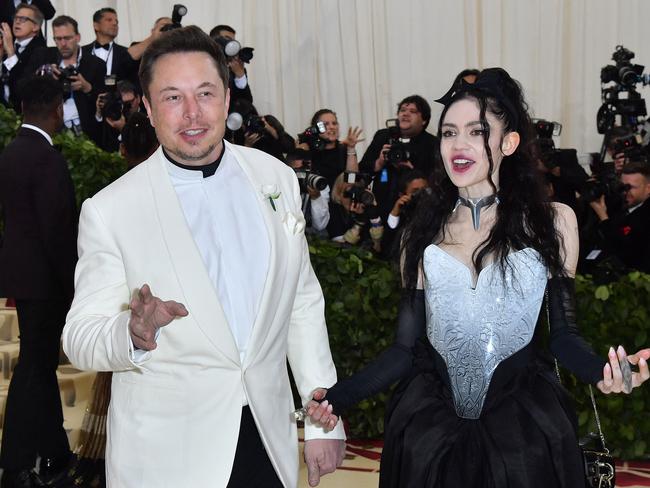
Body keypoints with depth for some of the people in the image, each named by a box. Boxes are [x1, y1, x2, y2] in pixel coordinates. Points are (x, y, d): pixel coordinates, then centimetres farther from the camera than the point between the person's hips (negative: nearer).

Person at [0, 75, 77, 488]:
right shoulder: (48, 159, -20)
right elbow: (57, 232, -22)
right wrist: (73, 284, -13)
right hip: (43, 278, -9)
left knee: (42, 362, 17)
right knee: (34, 368, 0)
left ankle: (55, 454, 28)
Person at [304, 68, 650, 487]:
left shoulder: (552, 222, -2)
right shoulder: (424, 233, 2)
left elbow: (563, 335, -1)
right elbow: (406, 347, 2)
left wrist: (602, 371, -23)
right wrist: (339, 397, -12)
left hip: (523, 425, -1)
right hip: (431, 425, 2)